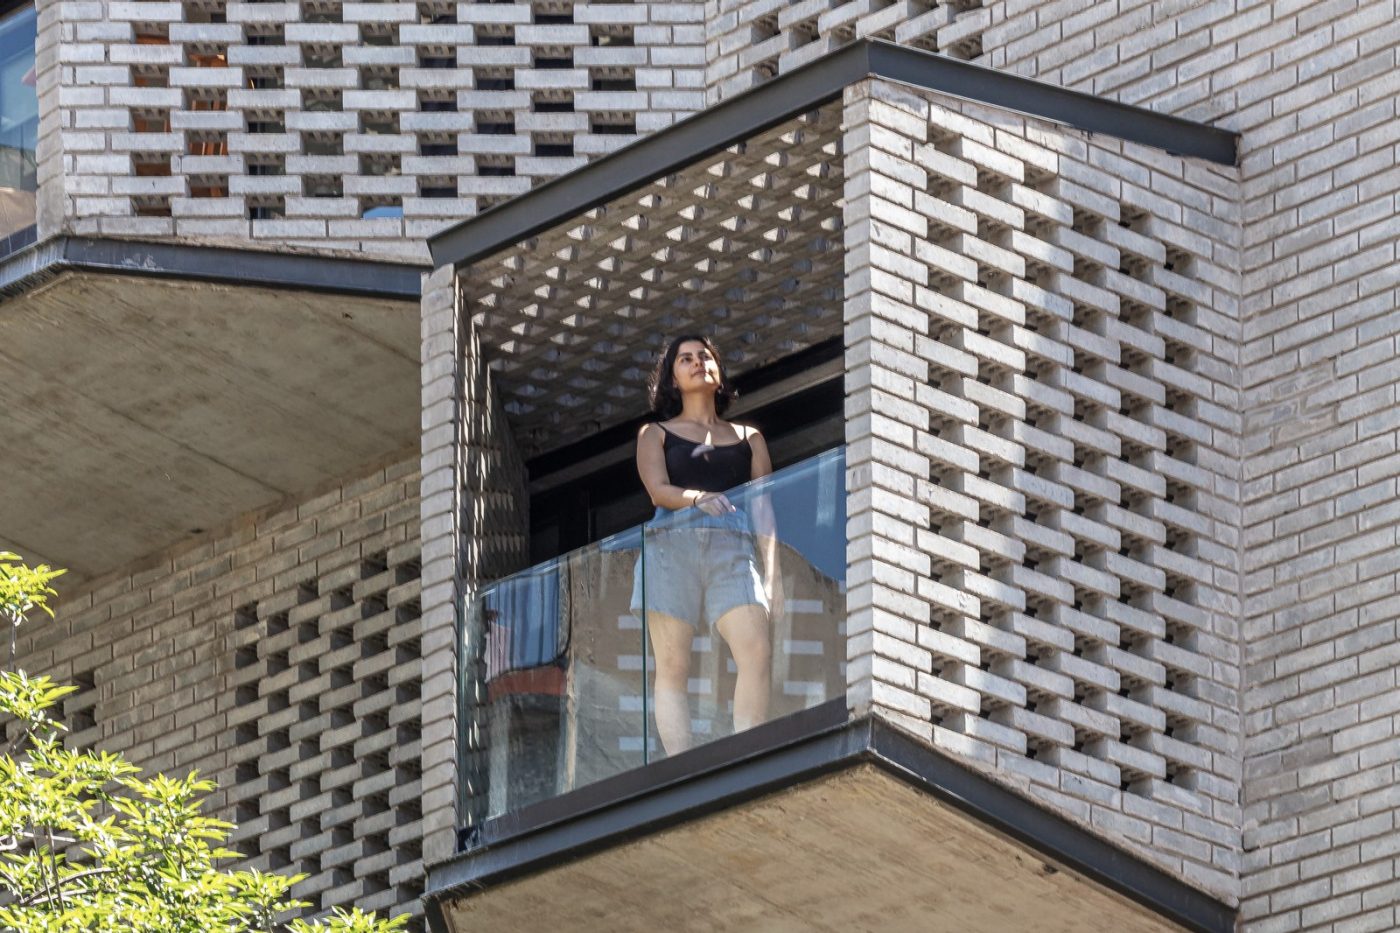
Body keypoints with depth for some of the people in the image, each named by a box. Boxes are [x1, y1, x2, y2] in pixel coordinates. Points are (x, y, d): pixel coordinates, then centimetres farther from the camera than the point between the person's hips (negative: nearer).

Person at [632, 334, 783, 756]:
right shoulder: (655, 434, 20)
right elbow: (658, 489, 2)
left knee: (758, 653, -22)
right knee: (673, 666, -9)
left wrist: (772, 573, 3)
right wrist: (698, 498, -20)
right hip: (672, 545, 0)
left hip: (733, 550, 1)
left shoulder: (748, 438, 24)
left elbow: (764, 509, 15)